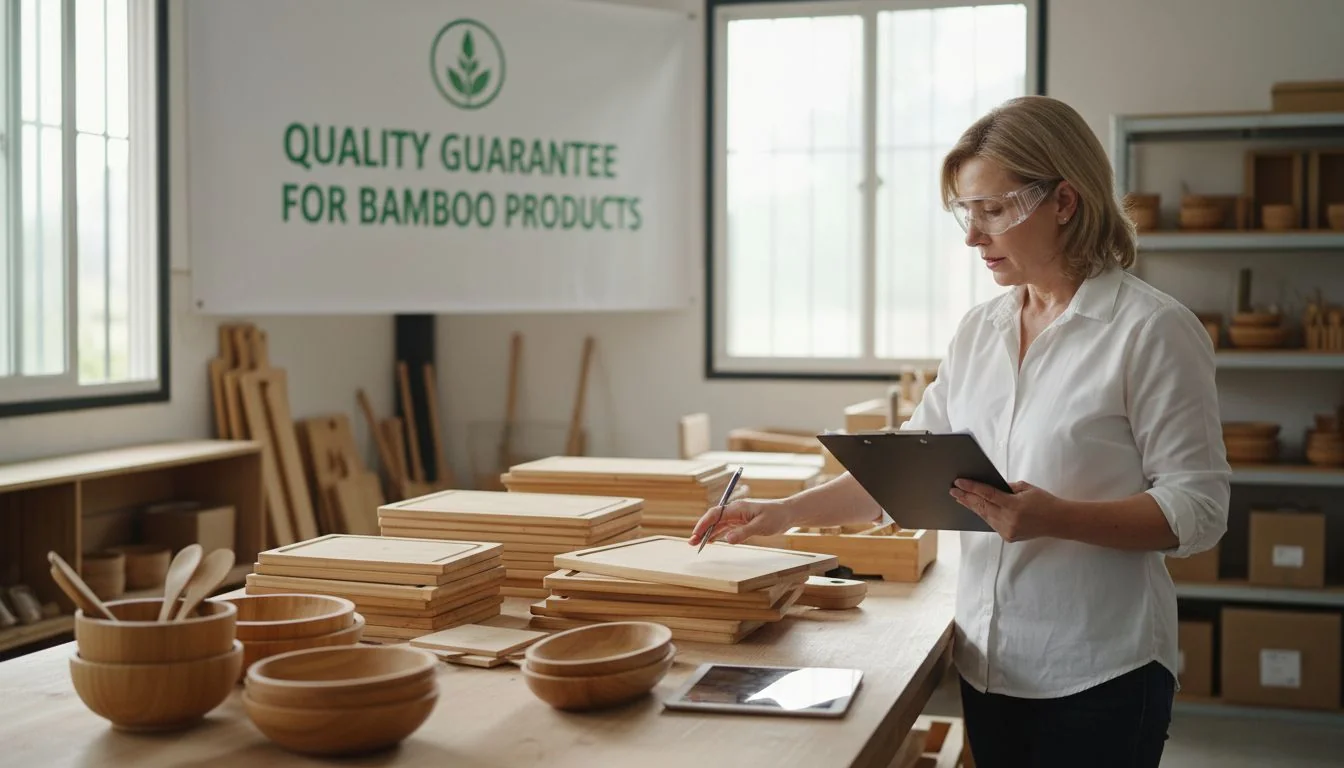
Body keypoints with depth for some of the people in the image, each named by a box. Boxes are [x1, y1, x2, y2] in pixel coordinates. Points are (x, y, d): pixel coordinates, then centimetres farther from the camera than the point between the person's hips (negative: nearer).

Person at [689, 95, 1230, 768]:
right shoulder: (979, 330, 9)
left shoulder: (1153, 330, -10)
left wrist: (1057, 518, -26)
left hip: (1098, 672, -5)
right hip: (988, 661, 6)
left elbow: (1198, 509, -13)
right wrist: (786, 511, 3)